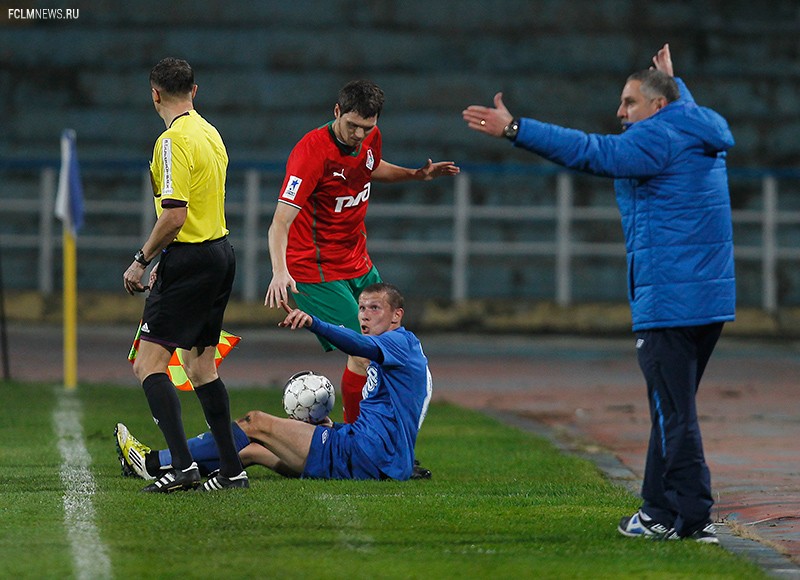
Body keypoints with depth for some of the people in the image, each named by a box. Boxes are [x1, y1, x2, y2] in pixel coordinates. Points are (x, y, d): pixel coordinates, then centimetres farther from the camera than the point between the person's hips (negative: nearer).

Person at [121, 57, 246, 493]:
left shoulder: (174, 141, -16)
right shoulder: (210, 134, 13)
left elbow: (174, 215, -22)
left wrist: (141, 260, -11)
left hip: (191, 259, -9)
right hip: (221, 252, 9)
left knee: (149, 363, -9)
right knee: (199, 362, 16)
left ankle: (182, 465, -21)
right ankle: (231, 469, 16)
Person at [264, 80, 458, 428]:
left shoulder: (370, 138, -1)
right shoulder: (312, 152, -24)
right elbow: (281, 221, -30)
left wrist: (418, 175, 12)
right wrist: (280, 271, -44)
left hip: (359, 264, 8)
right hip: (318, 273, -8)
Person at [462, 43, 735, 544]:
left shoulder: (658, 139, -11)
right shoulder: (703, 134, 16)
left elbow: (590, 152, -21)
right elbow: (686, 109, 41)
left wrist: (515, 129, -23)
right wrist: (671, 76, 58)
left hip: (670, 301, -10)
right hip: (713, 298, 10)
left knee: (674, 413, -7)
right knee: (672, 410, 15)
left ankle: (692, 517, -8)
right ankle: (660, 512, 19)